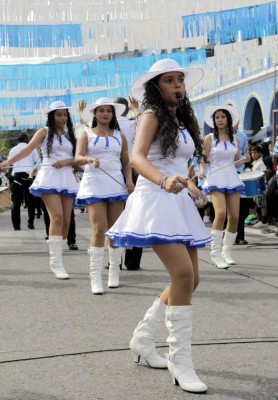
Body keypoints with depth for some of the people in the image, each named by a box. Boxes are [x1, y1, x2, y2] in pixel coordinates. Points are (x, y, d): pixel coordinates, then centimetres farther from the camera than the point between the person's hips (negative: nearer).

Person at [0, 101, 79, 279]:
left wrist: (67, 161, -7)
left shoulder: (70, 136, 19)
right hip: (50, 177, -5)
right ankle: (56, 263, -20)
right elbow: (28, 149, -3)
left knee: (66, 221, 1)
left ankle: (56, 257, 16)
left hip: (67, 179, 5)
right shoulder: (44, 132, 6)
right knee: (57, 217, -19)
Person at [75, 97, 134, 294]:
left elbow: (126, 161, 18)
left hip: (116, 185, 3)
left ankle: (114, 271, 18)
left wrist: (129, 180, 0)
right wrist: (89, 159, -30)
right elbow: (77, 158, -8)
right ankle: (95, 277, -10)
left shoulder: (119, 136, 14)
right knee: (99, 229, -13)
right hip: (94, 185, -3)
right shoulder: (87, 134, 6)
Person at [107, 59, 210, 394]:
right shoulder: (152, 116, -6)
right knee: (183, 274, -21)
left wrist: (192, 188, 18)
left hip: (179, 203, 9)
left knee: (191, 280, 8)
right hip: (155, 200, -9)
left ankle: (142, 339, 24)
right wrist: (164, 181, -40)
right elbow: (137, 157, -23)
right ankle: (180, 362, -13)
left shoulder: (182, 120, 17)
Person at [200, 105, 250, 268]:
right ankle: (216, 253, -13)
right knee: (221, 213, -22)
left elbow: (236, 163, 16)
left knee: (234, 217, -1)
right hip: (216, 178, -4)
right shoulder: (210, 138, 2)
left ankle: (227, 251, 16)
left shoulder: (235, 139, 11)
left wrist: (244, 160, -5)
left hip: (232, 177, 4)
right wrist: (202, 170, -20)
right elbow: (204, 160, 0)